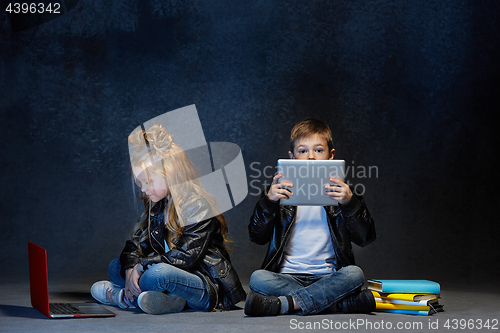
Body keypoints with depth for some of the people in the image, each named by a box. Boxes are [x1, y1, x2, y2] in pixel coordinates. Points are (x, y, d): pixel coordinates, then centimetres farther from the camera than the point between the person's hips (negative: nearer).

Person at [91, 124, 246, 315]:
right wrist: (130, 268, -14)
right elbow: (136, 243, 8)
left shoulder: (198, 207, -13)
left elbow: (185, 257, -21)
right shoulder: (156, 205, 13)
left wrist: (141, 266, -18)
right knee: (116, 266, 6)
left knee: (158, 274, -37)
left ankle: (125, 296, -6)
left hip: (210, 289, -9)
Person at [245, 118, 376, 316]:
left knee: (354, 274, -30)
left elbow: (365, 238, -1)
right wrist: (268, 201, -15)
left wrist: (350, 203, -16)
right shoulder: (282, 191, 9)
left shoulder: (341, 192, 9)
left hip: (329, 277, 0)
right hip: (287, 276, 0)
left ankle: (284, 304, -32)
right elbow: (257, 237, 1)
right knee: (257, 279, -28)